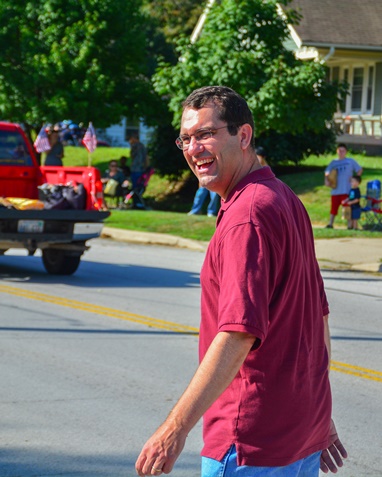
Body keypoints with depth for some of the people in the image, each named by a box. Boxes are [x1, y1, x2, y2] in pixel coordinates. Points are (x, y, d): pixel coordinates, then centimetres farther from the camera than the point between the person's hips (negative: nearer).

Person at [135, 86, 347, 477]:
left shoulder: (248, 214, -19)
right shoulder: (286, 202, 13)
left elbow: (239, 334, -28)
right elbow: (319, 315, 19)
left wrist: (176, 428, -30)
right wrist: (317, 415, 24)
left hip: (252, 442, -10)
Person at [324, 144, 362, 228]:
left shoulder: (350, 161, 7)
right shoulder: (333, 162, 14)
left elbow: (359, 170, 11)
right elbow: (327, 172, 13)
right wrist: (327, 180, -6)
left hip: (346, 190, -3)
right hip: (335, 190, 3)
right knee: (334, 207, 4)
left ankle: (349, 224, -3)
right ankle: (330, 224, 11)